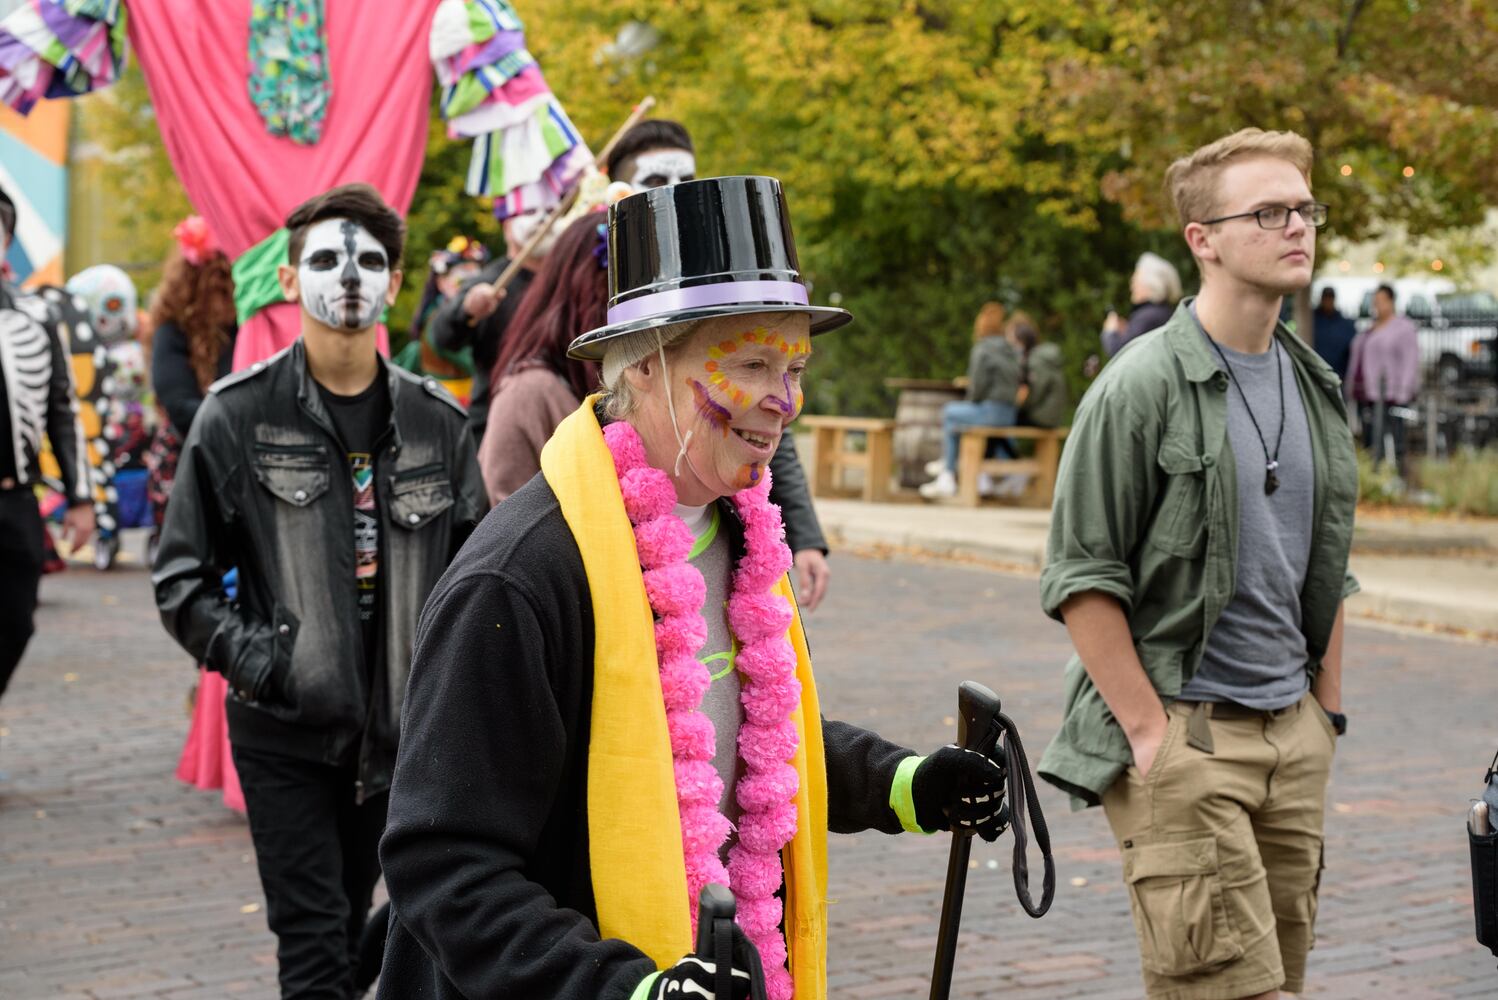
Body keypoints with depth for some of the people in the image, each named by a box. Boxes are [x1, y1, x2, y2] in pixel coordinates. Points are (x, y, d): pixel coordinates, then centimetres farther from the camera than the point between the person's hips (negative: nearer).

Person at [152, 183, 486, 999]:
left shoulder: (434, 419, 5)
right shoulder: (238, 414, -3)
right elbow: (181, 576, -1)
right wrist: (252, 656, -16)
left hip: (396, 727, 3)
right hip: (284, 730, -3)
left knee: (349, 926, 15)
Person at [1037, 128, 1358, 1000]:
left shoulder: (1317, 388, 13)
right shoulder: (1144, 385, -10)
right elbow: (1080, 579, -12)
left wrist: (1326, 713, 15)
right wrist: (1149, 730, -15)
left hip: (1293, 736, 7)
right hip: (1185, 737, -7)